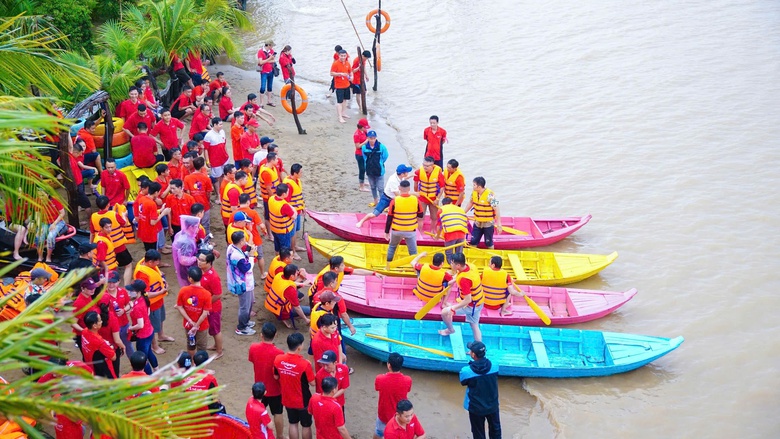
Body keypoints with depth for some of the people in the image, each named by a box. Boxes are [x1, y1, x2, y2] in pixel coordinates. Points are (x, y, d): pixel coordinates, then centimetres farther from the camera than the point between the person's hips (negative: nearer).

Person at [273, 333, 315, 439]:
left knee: (293, 424, 22)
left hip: (287, 399, 4)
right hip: (303, 401, -4)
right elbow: (312, 382, -16)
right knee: (306, 426, 16)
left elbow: (276, 377, 1)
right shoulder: (304, 364, -29)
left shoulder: (278, 359, -15)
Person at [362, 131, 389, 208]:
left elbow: (385, 156, -1)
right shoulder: (364, 147, -8)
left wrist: (379, 163, 4)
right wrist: (369, 163, 7)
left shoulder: (381, 147, -15)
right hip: (369, 171, 4)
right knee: (373, 187, 20)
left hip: (379, 171, -4)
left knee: (380, 188, -4)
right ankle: (375, 201, 37)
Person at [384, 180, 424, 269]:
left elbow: (389, 218, -8)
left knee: (392, 246, 23)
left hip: (396, 230, 1)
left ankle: (388, 266, 28)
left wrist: (386, 232, 2)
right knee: (413, 251, 8)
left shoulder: (394, 201, -14)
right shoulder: (416, 200, -11)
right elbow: (421, 215, 2)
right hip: (411, 231, -1)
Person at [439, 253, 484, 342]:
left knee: (445, 312, 0)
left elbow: (468, 300, -32)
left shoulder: (464, 279, -34)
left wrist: (452, 308, -26)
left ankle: (450, 330, 28)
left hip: (471, 305, -8)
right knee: (475, 326, 17)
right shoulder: (471, 266, -9)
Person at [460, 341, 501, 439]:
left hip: (476, 408, -2)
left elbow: (463, 383, -6)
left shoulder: (466, 371, -27)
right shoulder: (494, 367, -18)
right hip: (493, 406, 3)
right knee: (495, 431, 25)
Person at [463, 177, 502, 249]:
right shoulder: (474, 192, -4)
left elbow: (496, 210, -21)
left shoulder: (489, 195, -24)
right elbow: (470, 203, 15)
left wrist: (498, 224, -20)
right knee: (473, 242, 11)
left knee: (488, 243, 9)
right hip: (477, 223, 6)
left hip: (488, 224, -6)